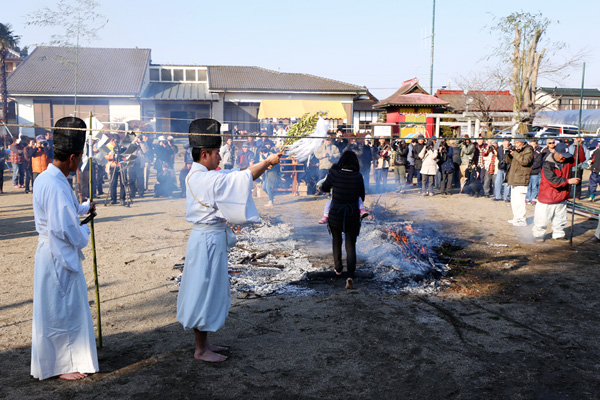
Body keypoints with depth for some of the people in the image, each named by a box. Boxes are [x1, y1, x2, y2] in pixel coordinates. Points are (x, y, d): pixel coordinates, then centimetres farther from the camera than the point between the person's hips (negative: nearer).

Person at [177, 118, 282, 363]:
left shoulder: (196, 176, 11)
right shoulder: (207, 179, -20)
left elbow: (236, 178, 14)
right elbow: (244, 177, -18)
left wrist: (266, 164, 8)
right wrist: (268, 161, -5)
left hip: (208, 238, 10)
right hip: (209, 240, -10)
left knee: (209, 290, 18)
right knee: (205, 290, 1)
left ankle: (203, 342, 30)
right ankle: (200, 349, 14)